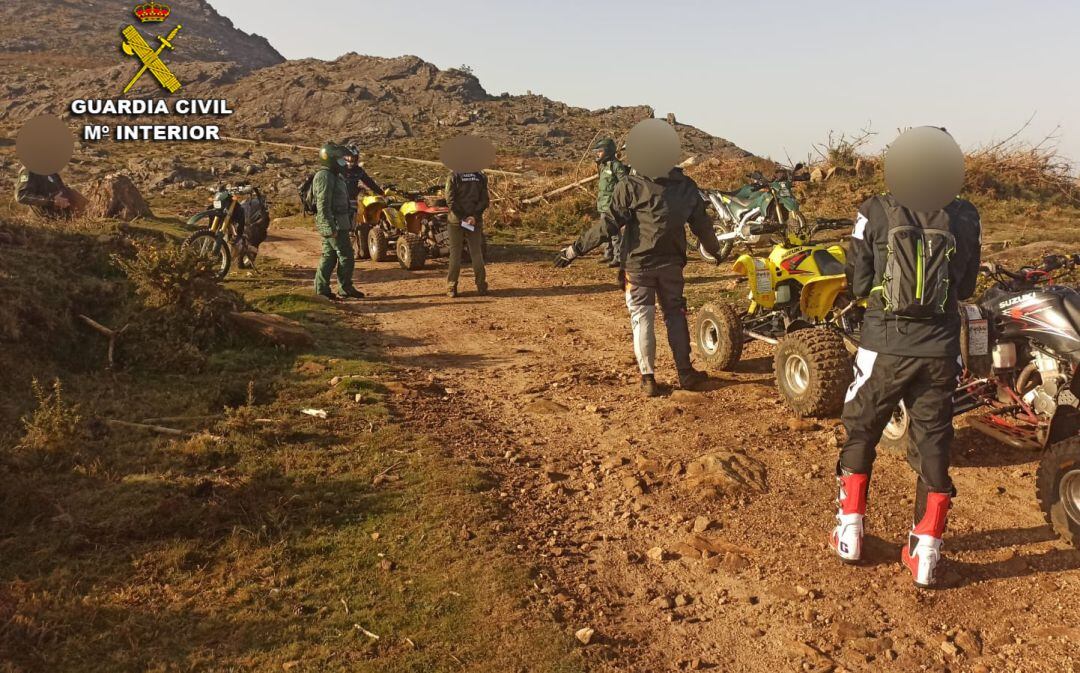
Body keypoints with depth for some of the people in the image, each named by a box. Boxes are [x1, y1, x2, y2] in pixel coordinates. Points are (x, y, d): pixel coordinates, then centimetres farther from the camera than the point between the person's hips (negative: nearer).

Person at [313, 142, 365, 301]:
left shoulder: (333, 176, 17)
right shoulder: (324, 177, -16)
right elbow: (323, 205, -22)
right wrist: (332, 228, -25)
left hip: (337, 224, 10)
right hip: (334, 225, -10)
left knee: (329, 256, 11)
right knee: (346, 257, -5)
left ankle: (322, 290, 15)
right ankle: (346, 289, 3)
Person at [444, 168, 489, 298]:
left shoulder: (453, 177, -8)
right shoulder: (481, 176, 1)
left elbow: (451, 201, -13)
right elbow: (484, 200, -6)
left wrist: (462, 217, -10)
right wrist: (474, 216, -11)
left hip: (456, 221, -2)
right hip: (475, 222, 2)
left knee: (455, 254, 5)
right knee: (477, 254, 9)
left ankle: (451, 288, 5)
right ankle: (481, 287, 9)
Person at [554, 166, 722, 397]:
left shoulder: (631, 186, -13)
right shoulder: (686, 186, 4)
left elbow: (609, 224, -17)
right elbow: (702, 223, 11)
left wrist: (575, 249, -13)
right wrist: (715, 249, 29)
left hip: (638, 263, -4)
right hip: (671, 262, 4)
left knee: (642, 318, 3)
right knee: (675, 314, 17)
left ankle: (648, 379, 3)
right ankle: (685, 373, 21)